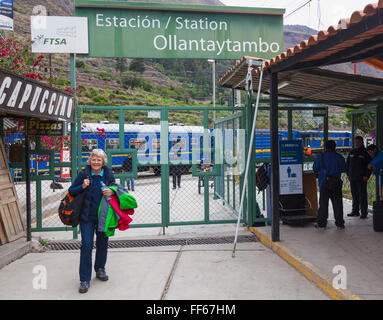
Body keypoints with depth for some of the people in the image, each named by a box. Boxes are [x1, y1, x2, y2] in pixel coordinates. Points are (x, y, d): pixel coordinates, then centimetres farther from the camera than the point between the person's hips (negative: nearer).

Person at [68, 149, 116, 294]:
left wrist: (112, 192, -11)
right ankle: (84, 280, 1)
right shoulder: (83, 174, -4)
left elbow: (115, 189, 13)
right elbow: (71, 191, 2)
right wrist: (82, 187, -16)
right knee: (86, 245, -8)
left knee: (102, 244, 14)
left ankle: (100, 269, 37)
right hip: (87, 216, -2)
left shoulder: (108, 174, 0)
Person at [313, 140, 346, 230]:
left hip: (324, 183, -1)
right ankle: (339, 223, 8)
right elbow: (344, 169, 10)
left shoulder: (321, 157, -5)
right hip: (337, 183, 2)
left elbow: (315, 169, -2)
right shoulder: (339, 157, 2)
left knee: (323, 203, 5)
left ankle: (321, 223, 6)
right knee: (337, 203, 7)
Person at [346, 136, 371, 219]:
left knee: (362, 195, -5)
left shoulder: (366, 153, -3)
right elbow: (347, 163, 20)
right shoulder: (352, 152, 13)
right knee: (354, 195, 10)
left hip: (362, 178, -5)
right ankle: (355, 211, 19)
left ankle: (364, 213, -1)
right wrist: (348, 174, 13)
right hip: (352, 178, 5)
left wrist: (366, 176, -11)